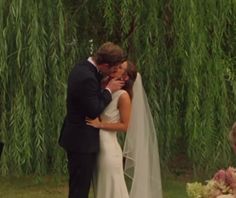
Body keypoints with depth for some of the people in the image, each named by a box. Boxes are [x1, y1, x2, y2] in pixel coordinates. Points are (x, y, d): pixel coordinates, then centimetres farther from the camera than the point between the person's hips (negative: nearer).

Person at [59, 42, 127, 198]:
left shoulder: (81, 68, 6)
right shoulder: (88, 78, -25)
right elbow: (94, 111, -22)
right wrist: (109, 90, -12)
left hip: (75, 137, 10)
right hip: (83, 142, -10)